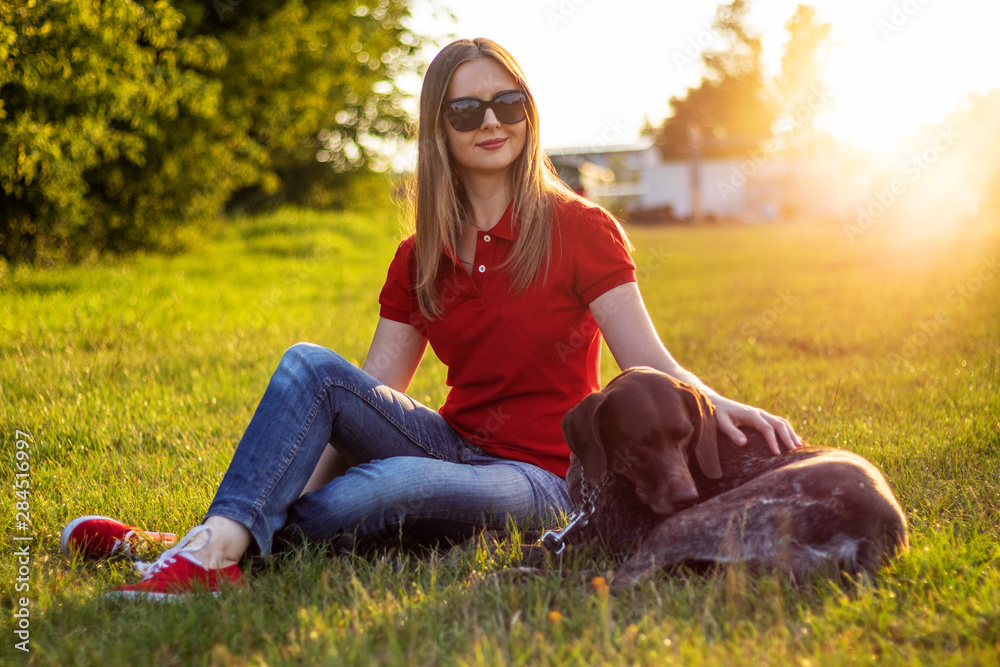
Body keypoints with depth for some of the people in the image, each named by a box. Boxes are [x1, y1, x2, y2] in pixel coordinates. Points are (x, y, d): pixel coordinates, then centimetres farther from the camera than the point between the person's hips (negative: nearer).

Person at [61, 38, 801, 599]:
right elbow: (370, 393, 4)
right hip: (457, 447, 5)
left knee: (393, 484, -36)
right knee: (310, 365, -18)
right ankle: (220, 535, -33)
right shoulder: (420, 258, 9)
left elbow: (650, 368, -12)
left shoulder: (579, 229, -5)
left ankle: (214, 551, -24)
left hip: (539, 480, -5)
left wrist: (714, 404, -33)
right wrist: (314, 461, -12)